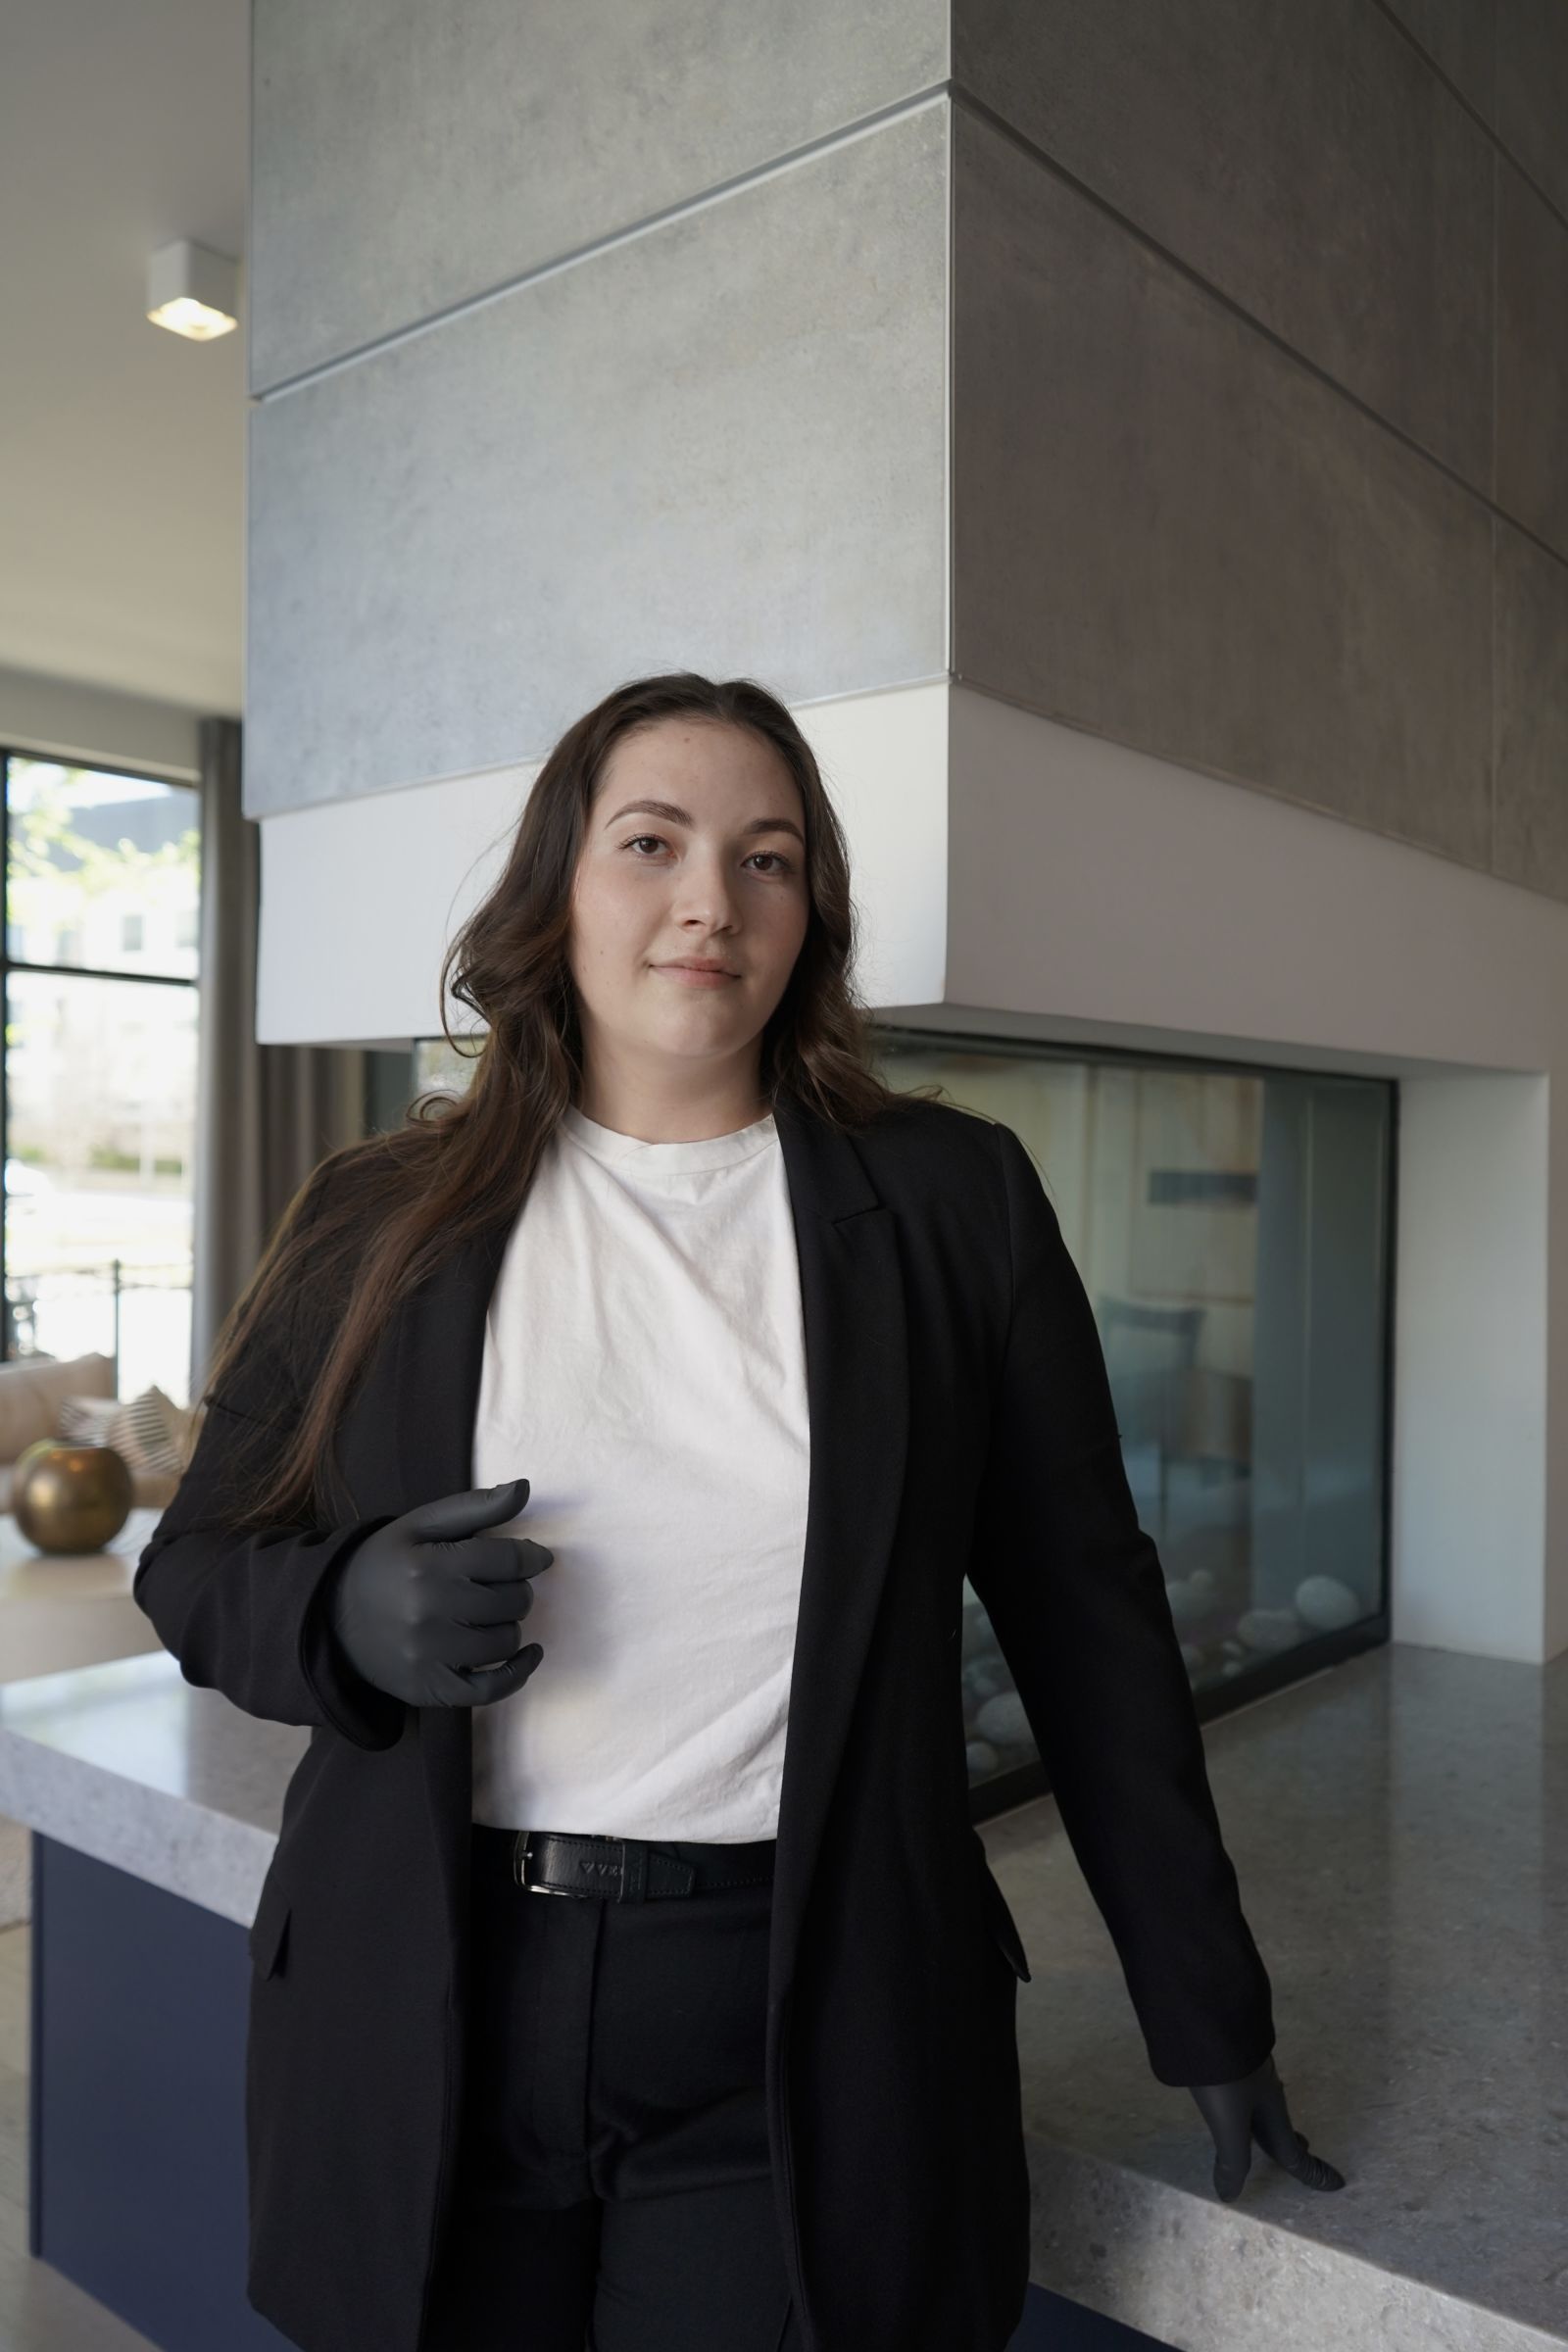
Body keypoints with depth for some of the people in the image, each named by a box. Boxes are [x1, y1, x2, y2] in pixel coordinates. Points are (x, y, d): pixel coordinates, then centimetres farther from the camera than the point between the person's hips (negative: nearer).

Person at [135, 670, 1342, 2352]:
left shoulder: (951, 1201, -2)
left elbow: (1084, 1609, 1)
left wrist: (1205, 2008, 4)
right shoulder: (385, 1218, 0)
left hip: (803, 2034, -1)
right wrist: (350, 1615, -15)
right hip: (427, 2019, 2)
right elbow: (197, 1565, 8)